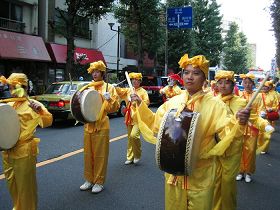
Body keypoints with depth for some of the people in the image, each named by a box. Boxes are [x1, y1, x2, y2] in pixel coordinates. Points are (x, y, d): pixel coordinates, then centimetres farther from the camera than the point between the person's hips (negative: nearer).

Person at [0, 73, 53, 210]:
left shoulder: (32, 104, -9)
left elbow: (48, 121, -21)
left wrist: (40, 111, -38)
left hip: (24, 151, -7)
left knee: (25, 184, 5)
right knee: (11, 183, 21)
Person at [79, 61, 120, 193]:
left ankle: (99, 182, 14)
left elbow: (115, 107, -5)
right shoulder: (87, 87, 12)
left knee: (100, 155, 2)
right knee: (88, 154, 11)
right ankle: (89, 180, 25)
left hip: (101, 126, -4)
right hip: (88, 125, 5)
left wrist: (109, 99, -22)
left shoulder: (109, 87, 0)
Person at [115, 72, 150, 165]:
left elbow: (147, 102, -10)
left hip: (138, 117, -5)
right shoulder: (128, 90, 11)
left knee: (134, 135, -19)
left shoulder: (143, 91, -1)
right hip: (129, 117, 5)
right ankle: (130, 157, 20)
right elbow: (120, 91, -5)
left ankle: (137, 154, 2)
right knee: (130, 138, 10)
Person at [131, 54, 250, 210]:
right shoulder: (173, 102, 1)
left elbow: (226, 129, -17)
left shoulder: (213, 104, -10)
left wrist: (239, 122, -37)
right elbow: (156, 122, 9)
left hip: (201, 173, -3)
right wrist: (140, 105, 5)